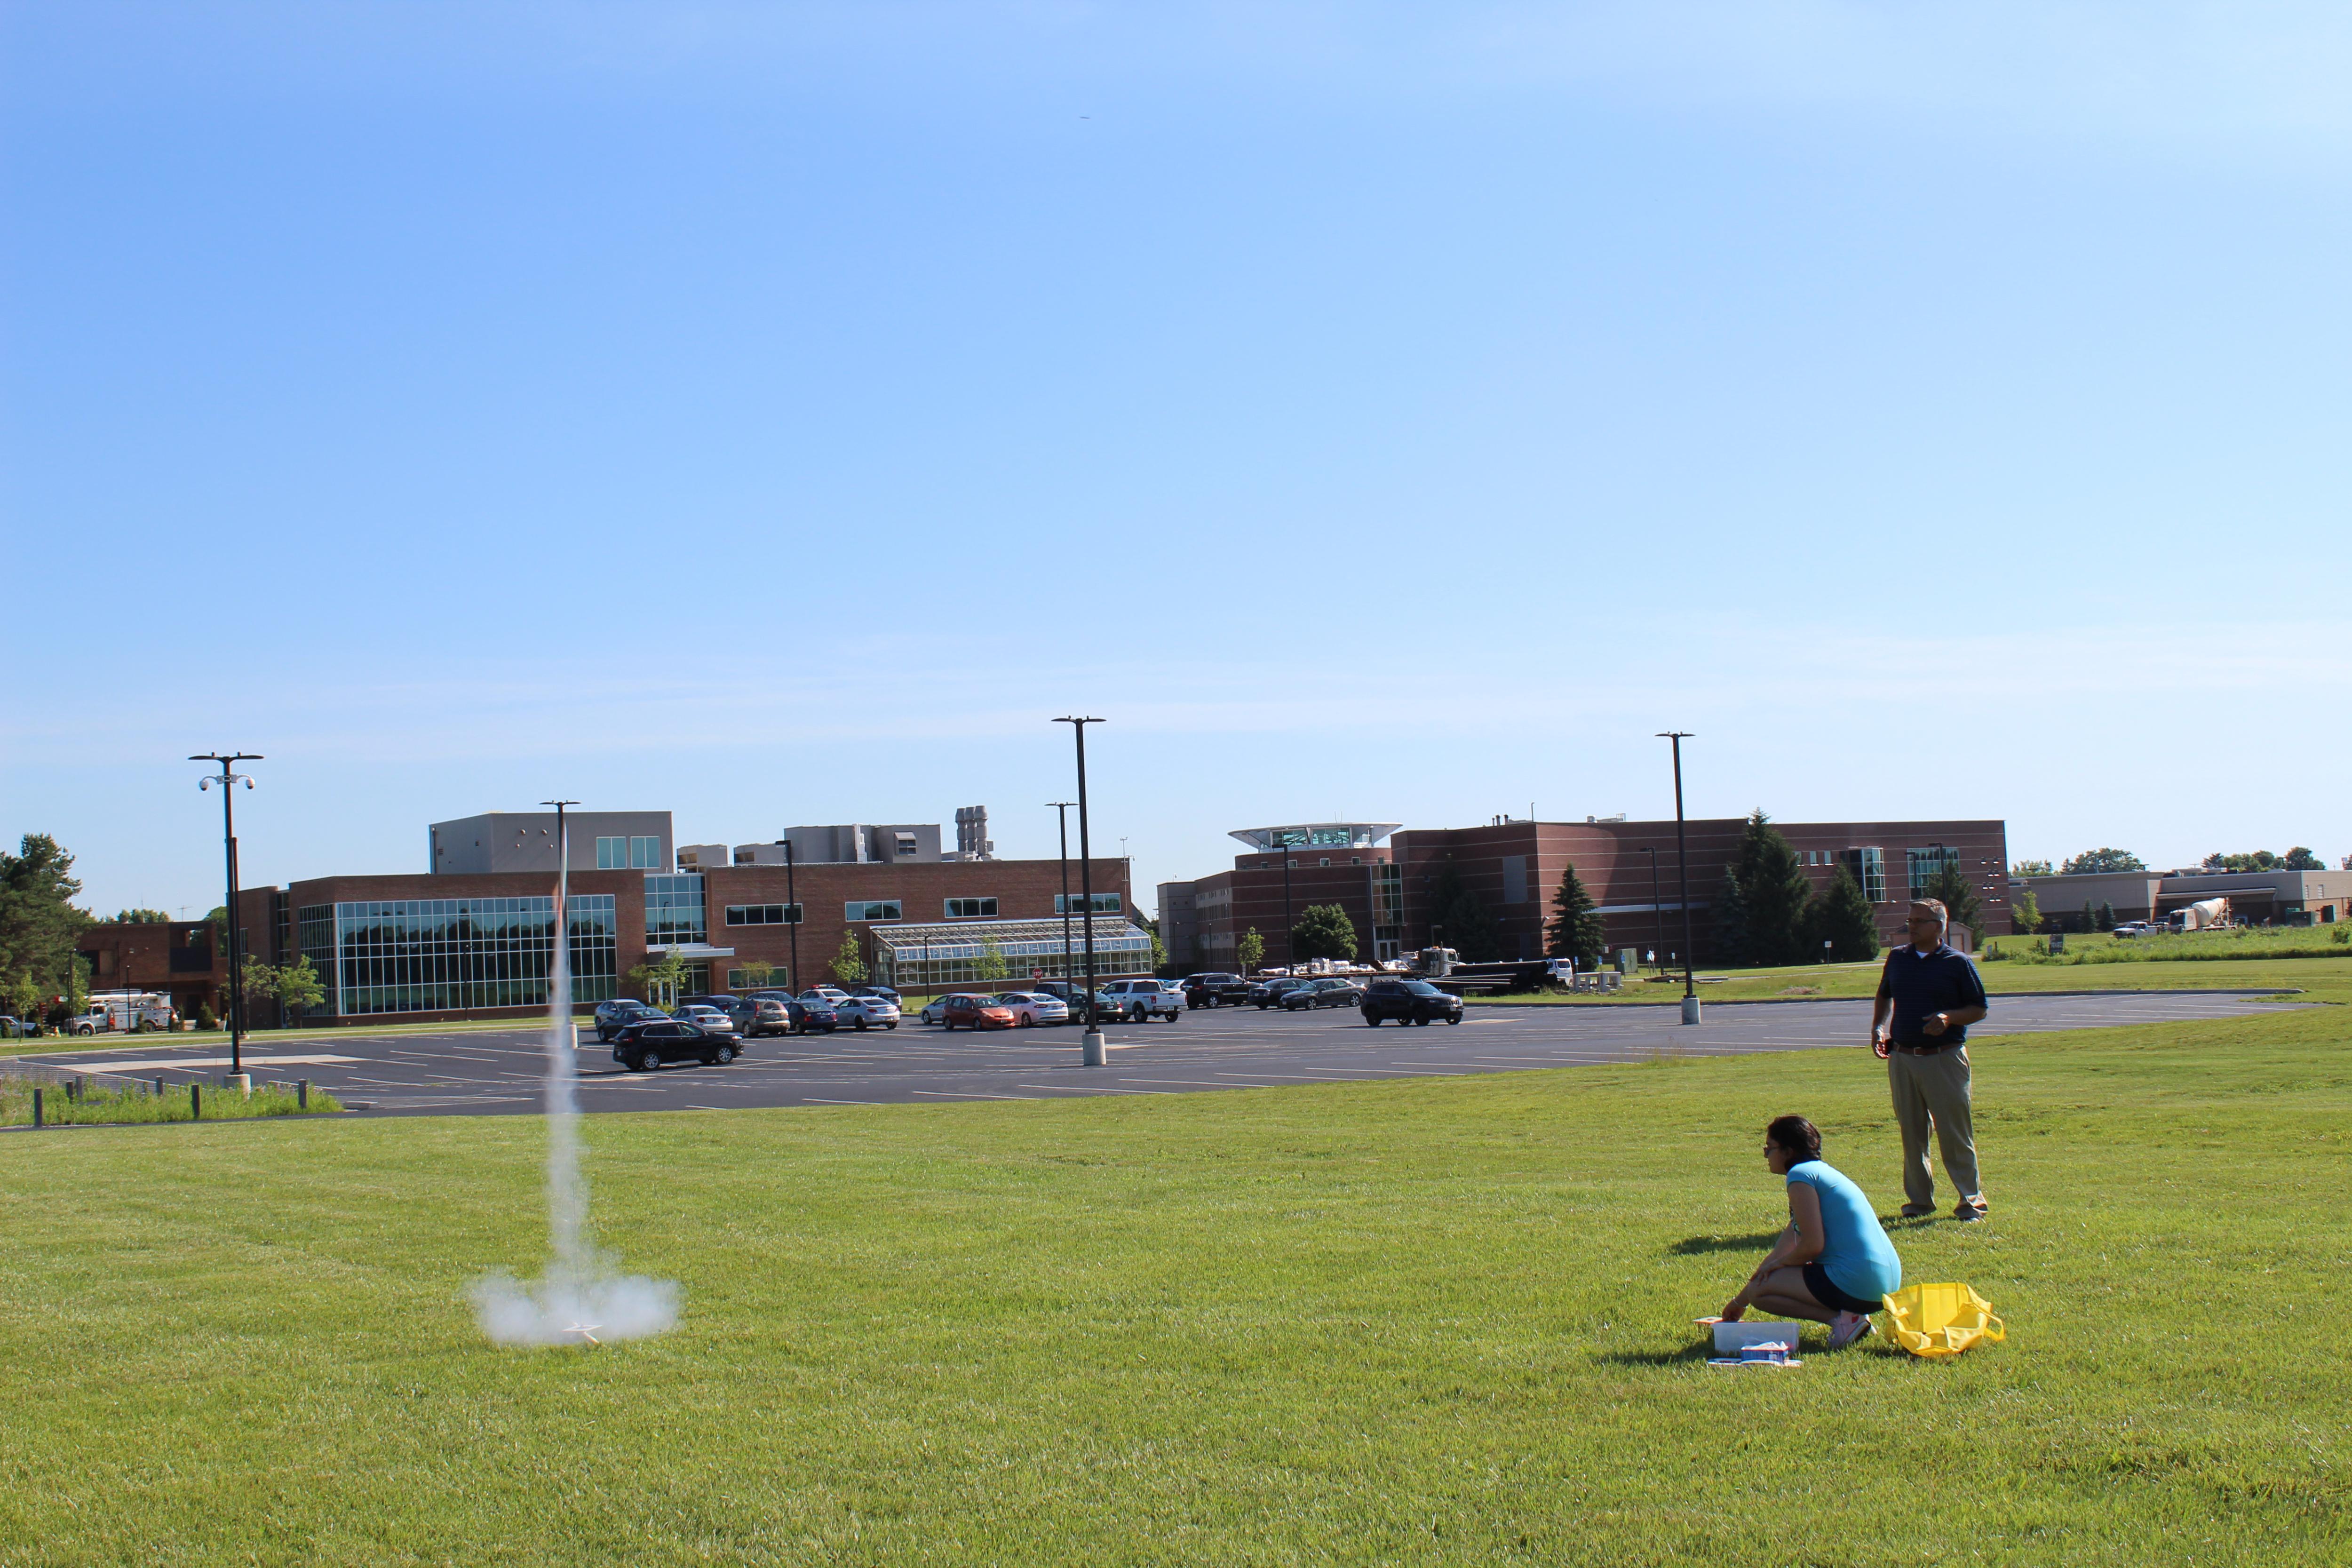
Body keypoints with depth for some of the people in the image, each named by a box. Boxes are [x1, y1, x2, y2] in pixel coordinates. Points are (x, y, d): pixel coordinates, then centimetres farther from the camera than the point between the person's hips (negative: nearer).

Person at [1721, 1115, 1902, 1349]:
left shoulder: (1801, 1174, -8)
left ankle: (1842, 1318, -10)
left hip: (1856, 1284, -10)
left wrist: (1780, 1263, 3)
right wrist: (1740, 1300, 30)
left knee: (1760, 1290, -1)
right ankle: (1850, 1314, 8)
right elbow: (1782, 1249, 27)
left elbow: (1813, 1246, -18)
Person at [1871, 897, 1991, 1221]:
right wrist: (1878, 1028, 11)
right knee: (1912, 1135, 9)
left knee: (1955, 1134, -4)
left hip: (1945, 1058, -4)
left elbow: (1979, 1009, 1)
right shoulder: (1897, 958, 10)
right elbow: (1884, 997, 26)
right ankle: (1919, 1200, 18)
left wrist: (1949, 1018, -17)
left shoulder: (1957, 963, -2)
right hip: (1902, 1058, 4)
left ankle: (1971, 1202, 3)